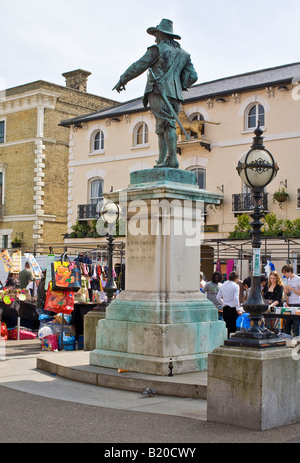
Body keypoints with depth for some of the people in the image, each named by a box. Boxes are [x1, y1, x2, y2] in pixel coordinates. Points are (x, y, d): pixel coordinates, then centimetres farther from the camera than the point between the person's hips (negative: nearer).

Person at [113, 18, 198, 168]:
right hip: (175, 96, 6)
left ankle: (172, 160, -24)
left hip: (158, 92, -6)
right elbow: (192, 76, 13)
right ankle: (161, 161, 4)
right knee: (162, 129, 9)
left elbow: (138, 67, 3)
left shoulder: (158, 49, 4)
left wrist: (122, 80, 13)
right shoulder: (183, 54, 21)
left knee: (167, 125, -15)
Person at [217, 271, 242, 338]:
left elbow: (218, 297, 11)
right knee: (234, 327, -1)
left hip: (225, 309, 5)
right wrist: (238, 310, -14)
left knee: (227, 327, 10)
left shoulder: (223, 285, 9)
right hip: (233, 309, -5)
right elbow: (236, 299, -15)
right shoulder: (235, 286, -8)